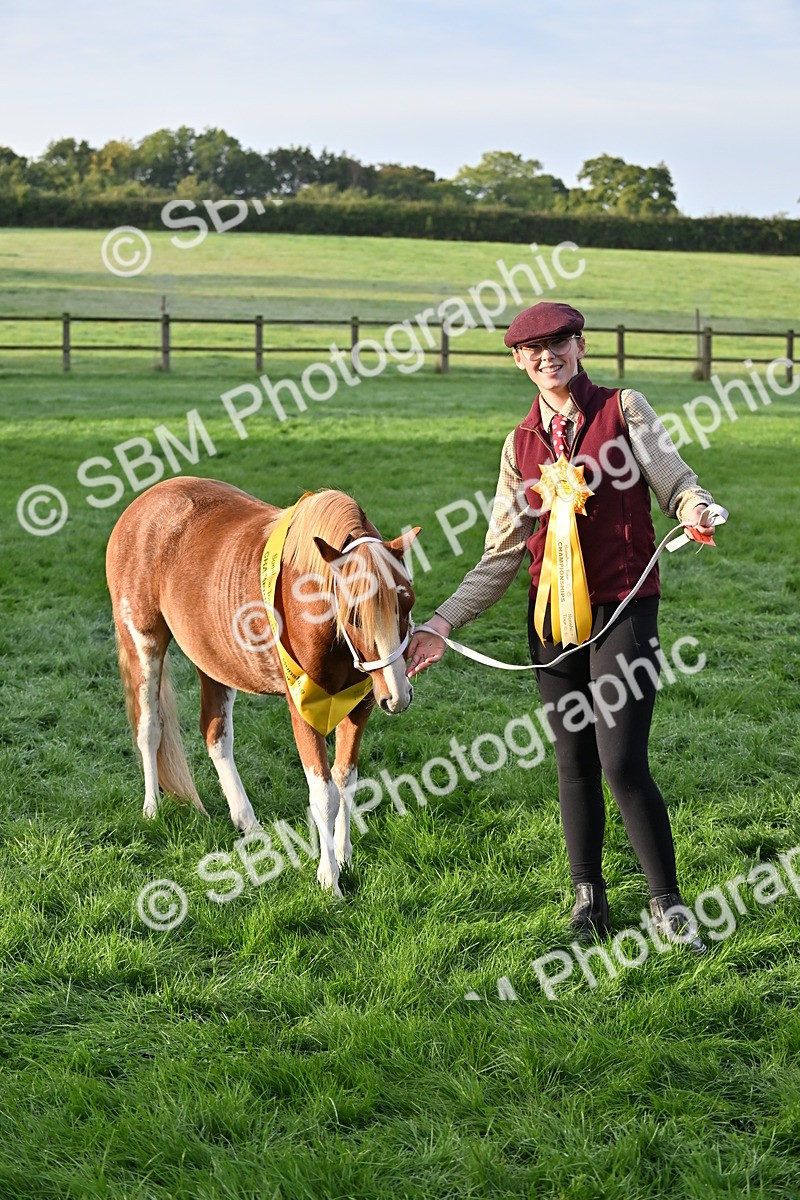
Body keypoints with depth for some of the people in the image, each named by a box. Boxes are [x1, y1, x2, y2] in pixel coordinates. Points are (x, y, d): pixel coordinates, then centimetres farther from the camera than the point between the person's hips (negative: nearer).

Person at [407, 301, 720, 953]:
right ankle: (589, 898, 23)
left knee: (623, 763, -11)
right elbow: (502, 556, 9)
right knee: (575, 761, 10)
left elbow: (677, 483, -6)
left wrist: (695, 511, -31)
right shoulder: (521, 443, 10)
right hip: (553, 616, 4)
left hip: (623, 607, -4)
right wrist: (441, 626, 3)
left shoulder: (625, 409, 0)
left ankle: (667, 902, 4)